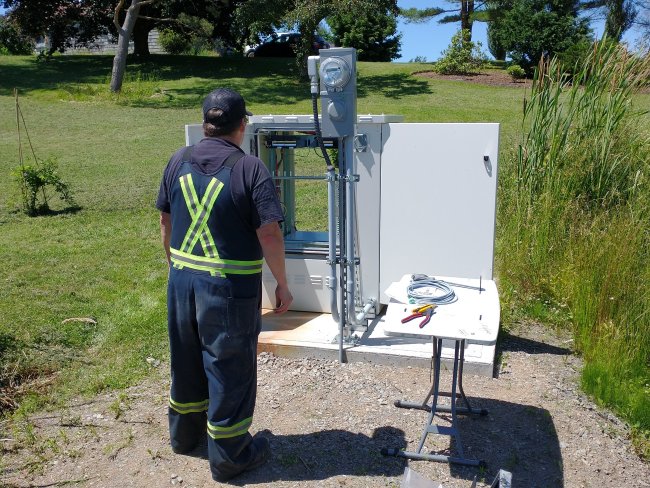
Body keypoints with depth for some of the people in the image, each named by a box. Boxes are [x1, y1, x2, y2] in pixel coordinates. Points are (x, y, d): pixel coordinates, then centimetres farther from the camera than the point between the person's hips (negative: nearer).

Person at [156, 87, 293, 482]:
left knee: (187, 361, 22)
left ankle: (185, 433, 43)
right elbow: (269, 234, -19)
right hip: (230, 288, -6)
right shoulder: (250, 169, -15)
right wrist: (282, 285, -9)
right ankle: (229, 455, 24)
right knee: (230, 370, 9)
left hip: (182, 281, 6)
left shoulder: (179, 161, 3)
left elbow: (166, 220, 11)